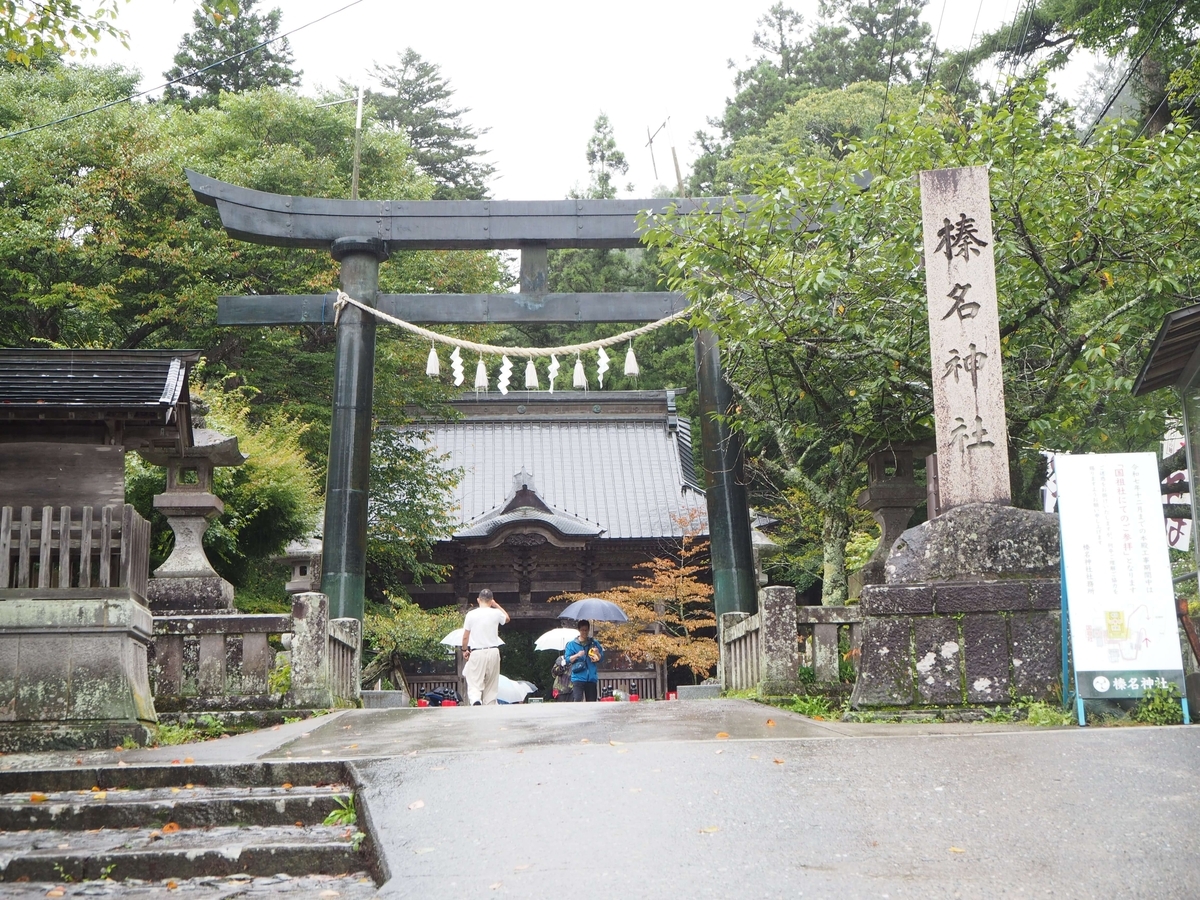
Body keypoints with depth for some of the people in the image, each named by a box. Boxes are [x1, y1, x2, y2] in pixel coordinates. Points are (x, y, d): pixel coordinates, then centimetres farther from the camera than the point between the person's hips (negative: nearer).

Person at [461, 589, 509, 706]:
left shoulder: (471, 614, -4)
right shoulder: (496, 613, 0)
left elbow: (465, 637, 1)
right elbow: (507, 618, 24)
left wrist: (464, 650, 17)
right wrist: (496, 605, 32)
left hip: (477, 653, -2)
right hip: (493, 652, 2)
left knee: (474, 683, -4)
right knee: (491, 685, 12)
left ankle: (475, 701, -32)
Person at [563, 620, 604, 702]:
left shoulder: (594, 643, 12)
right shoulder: (572, 644, 7)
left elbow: (601, 658, 11)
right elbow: (567, 660, 2)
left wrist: (597, 653, -10)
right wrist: (577, 655, -13)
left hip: (592, 678, 2)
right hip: (578, 678, -2)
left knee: (592, 703, 4)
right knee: (578, 701, -16)